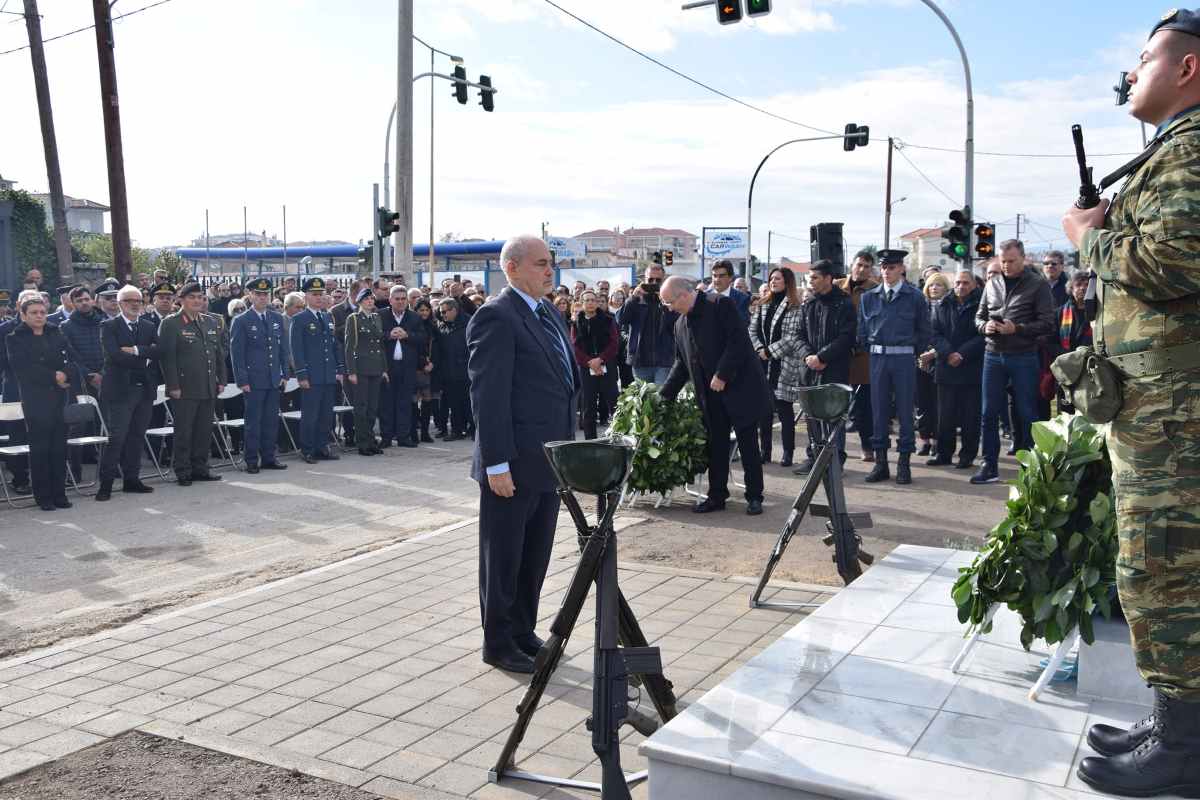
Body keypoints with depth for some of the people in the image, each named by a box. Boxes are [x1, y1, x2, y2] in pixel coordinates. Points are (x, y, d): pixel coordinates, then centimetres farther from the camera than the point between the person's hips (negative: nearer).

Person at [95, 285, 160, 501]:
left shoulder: (149, 326, 14)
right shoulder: (109, 326, -1)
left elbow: (158, 350, -2)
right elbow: (114, 355, -15)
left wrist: (136, 351, -15)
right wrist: (144, 359, -10)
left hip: (145, 389, 5)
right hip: (120, 389, -5)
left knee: (137, 437, 9)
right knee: (117, 438, -7)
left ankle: (131, 480, 17)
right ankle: (105, 484, -1)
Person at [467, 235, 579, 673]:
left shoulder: (550, 314, 14)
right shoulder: (495, 316, -14)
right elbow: (488, 395, -19)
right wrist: (497, 463, -21)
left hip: (548, 459, 9)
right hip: (513, 464, -9)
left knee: (535, 555, 18)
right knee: (503, 556, 6)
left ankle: (523, 631, 32)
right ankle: (498, 643, 19)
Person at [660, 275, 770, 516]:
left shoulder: (721, 305, -11)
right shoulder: (681, 324, 11)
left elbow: (738, 342, -18)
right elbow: (682, 363, 17)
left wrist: (721, 376, -19)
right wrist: (664, 395, 13)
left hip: (739, 387, -7)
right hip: (711, 395, 7)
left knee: (748, 444, 1)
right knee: (715, 446, 9)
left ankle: (754, 497, 9)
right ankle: (716, 495, 18)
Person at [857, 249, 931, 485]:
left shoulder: (915, 297, 0)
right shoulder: (868, 297, 7)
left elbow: (924, 330, 6)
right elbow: (862, 331, 13)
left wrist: (915, 352, 4)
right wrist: (869, 350, 7)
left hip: (904, 359, -2)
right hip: (878, 358, 2)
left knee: (905, 410, 2)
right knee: (878, 410, 5)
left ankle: (904, 463, 9)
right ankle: (880, 463, 12)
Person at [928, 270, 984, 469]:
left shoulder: (980, 306, 0)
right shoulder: (942, 307, 11)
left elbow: (983, 336, -7)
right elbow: (935, 334, 3)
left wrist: (962, 354, -16)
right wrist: (948, 353, -13)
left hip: (972, 369, -3)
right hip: (946, 369, 3)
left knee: (970, 416, 2)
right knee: (945, 415, 7)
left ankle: (967, 455, 11)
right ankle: (943, 453, 15)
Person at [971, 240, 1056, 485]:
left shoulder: (1038, 284, -3)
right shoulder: (992, 284, 11)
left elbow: (1047, 324, -7)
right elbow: (979, 316, 17)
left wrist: (1016, 329, -18)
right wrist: (985, 326, -5)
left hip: (1024, 357, -4)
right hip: (994, 355, 4)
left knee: (1026, 414, 3)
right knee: (989, 412, 5)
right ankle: (989, 466, 13)